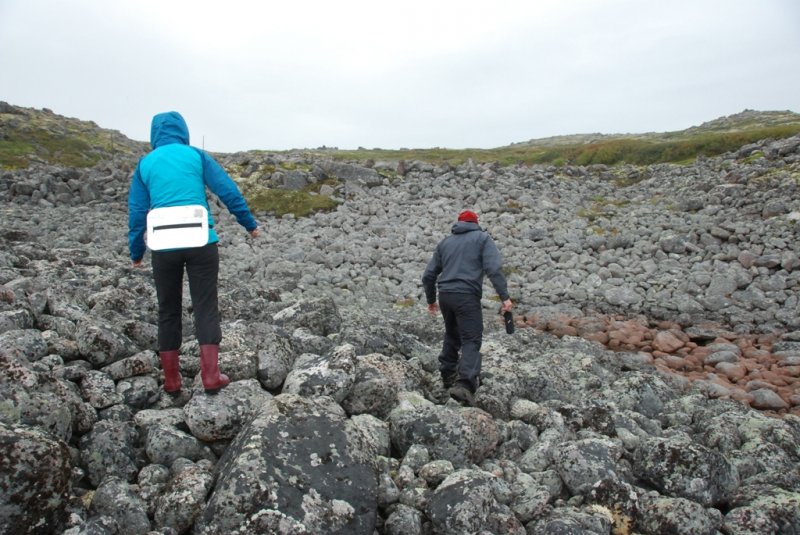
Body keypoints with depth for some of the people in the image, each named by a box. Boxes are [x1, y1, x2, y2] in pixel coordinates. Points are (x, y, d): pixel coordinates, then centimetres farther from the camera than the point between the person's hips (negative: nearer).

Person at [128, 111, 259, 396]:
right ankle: (210, 376, 2)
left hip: (163, 245, 2)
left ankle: (171, 380, 19)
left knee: (168, 310, 14)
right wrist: (249, 223, 10)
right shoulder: (197, 155, 6)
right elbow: (229, 191, 1)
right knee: (205, 307, 6)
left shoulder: (145, 164, 11)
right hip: (200, 241, -2)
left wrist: (136, 252, 19)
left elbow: (136, 211, 11)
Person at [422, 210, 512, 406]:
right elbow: (494, 269, -9)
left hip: (445, 295, 5)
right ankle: (464, 384, -22)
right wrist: (505, 297, -10)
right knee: (471, 340, -6)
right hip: (467, 296, -5)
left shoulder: (445, 242, 19)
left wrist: (431, 300, 29)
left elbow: (428, 275, 17)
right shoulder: (482, 238, 7)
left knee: (452, 336, 23)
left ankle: (448, 376, 30)